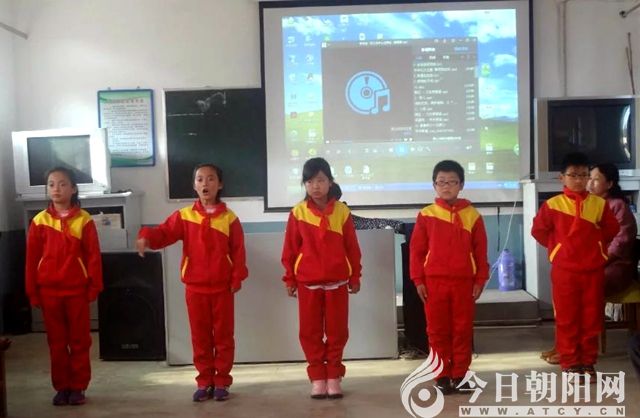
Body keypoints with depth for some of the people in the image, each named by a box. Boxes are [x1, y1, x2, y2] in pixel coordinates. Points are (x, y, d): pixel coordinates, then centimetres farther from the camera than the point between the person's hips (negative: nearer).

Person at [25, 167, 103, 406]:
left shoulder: (84, 220, -3)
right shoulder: (39, 221, 1)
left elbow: (93, 256, -3)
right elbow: (32, 259, 3)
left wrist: (94, 287, -6)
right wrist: (32, 292, 2)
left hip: (77, 290, -1)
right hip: (49, 291, 2)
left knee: (80, 341, 6)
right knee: (56, 341, 10)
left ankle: (78, 387, 17)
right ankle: (61, 387, 20)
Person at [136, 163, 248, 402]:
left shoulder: (229, 217, -1)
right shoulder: (184, 216, 1)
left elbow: (238, 251, -2)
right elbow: (164, 233, -11)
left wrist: (236, 279, -8)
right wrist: (147, 237, -32)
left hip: (222, 287, -1)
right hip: (195, 288, 1)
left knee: (223, 336, 7)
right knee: (200, 337, 9)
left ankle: (222, 382, 18)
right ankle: (204, 382, 20)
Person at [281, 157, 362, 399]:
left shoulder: (342, 211, -2)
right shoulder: (298, 212, -2)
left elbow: (352, 247, 2)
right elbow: (290, 248, 1)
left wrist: (355, 277, 5)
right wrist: (289, 278, 2)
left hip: (337, 281, 0)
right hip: (307, 282, 0)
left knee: (337, 330, 6)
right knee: (310, 331, 5)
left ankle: (333, 376, 19)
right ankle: (317, 377, 16)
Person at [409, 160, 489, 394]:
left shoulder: (472, 215, 2)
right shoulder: (426, 215, 0)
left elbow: (481, 251, 4)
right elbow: (416, 249, 1)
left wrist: (480, 279, 0)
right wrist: (418, 280, -3)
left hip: (464, 281, 0)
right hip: (434, 281, 0)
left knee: (463, 329, 7)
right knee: (437, 330, 5)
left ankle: (459, 375, 18)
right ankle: (442, 376, 15)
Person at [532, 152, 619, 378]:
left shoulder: (599, 204, 2)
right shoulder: (552, 205, -4)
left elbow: (612, 229, 13)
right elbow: (538, 230, 2)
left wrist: (596, 244, 7)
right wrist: (558, 246, 3)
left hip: (593, 270, 2)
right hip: (564, 271, -2)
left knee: (592, 318, 8)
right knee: (566, 319, 3)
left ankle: (588, 362, 19)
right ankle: (570, 363, 13)